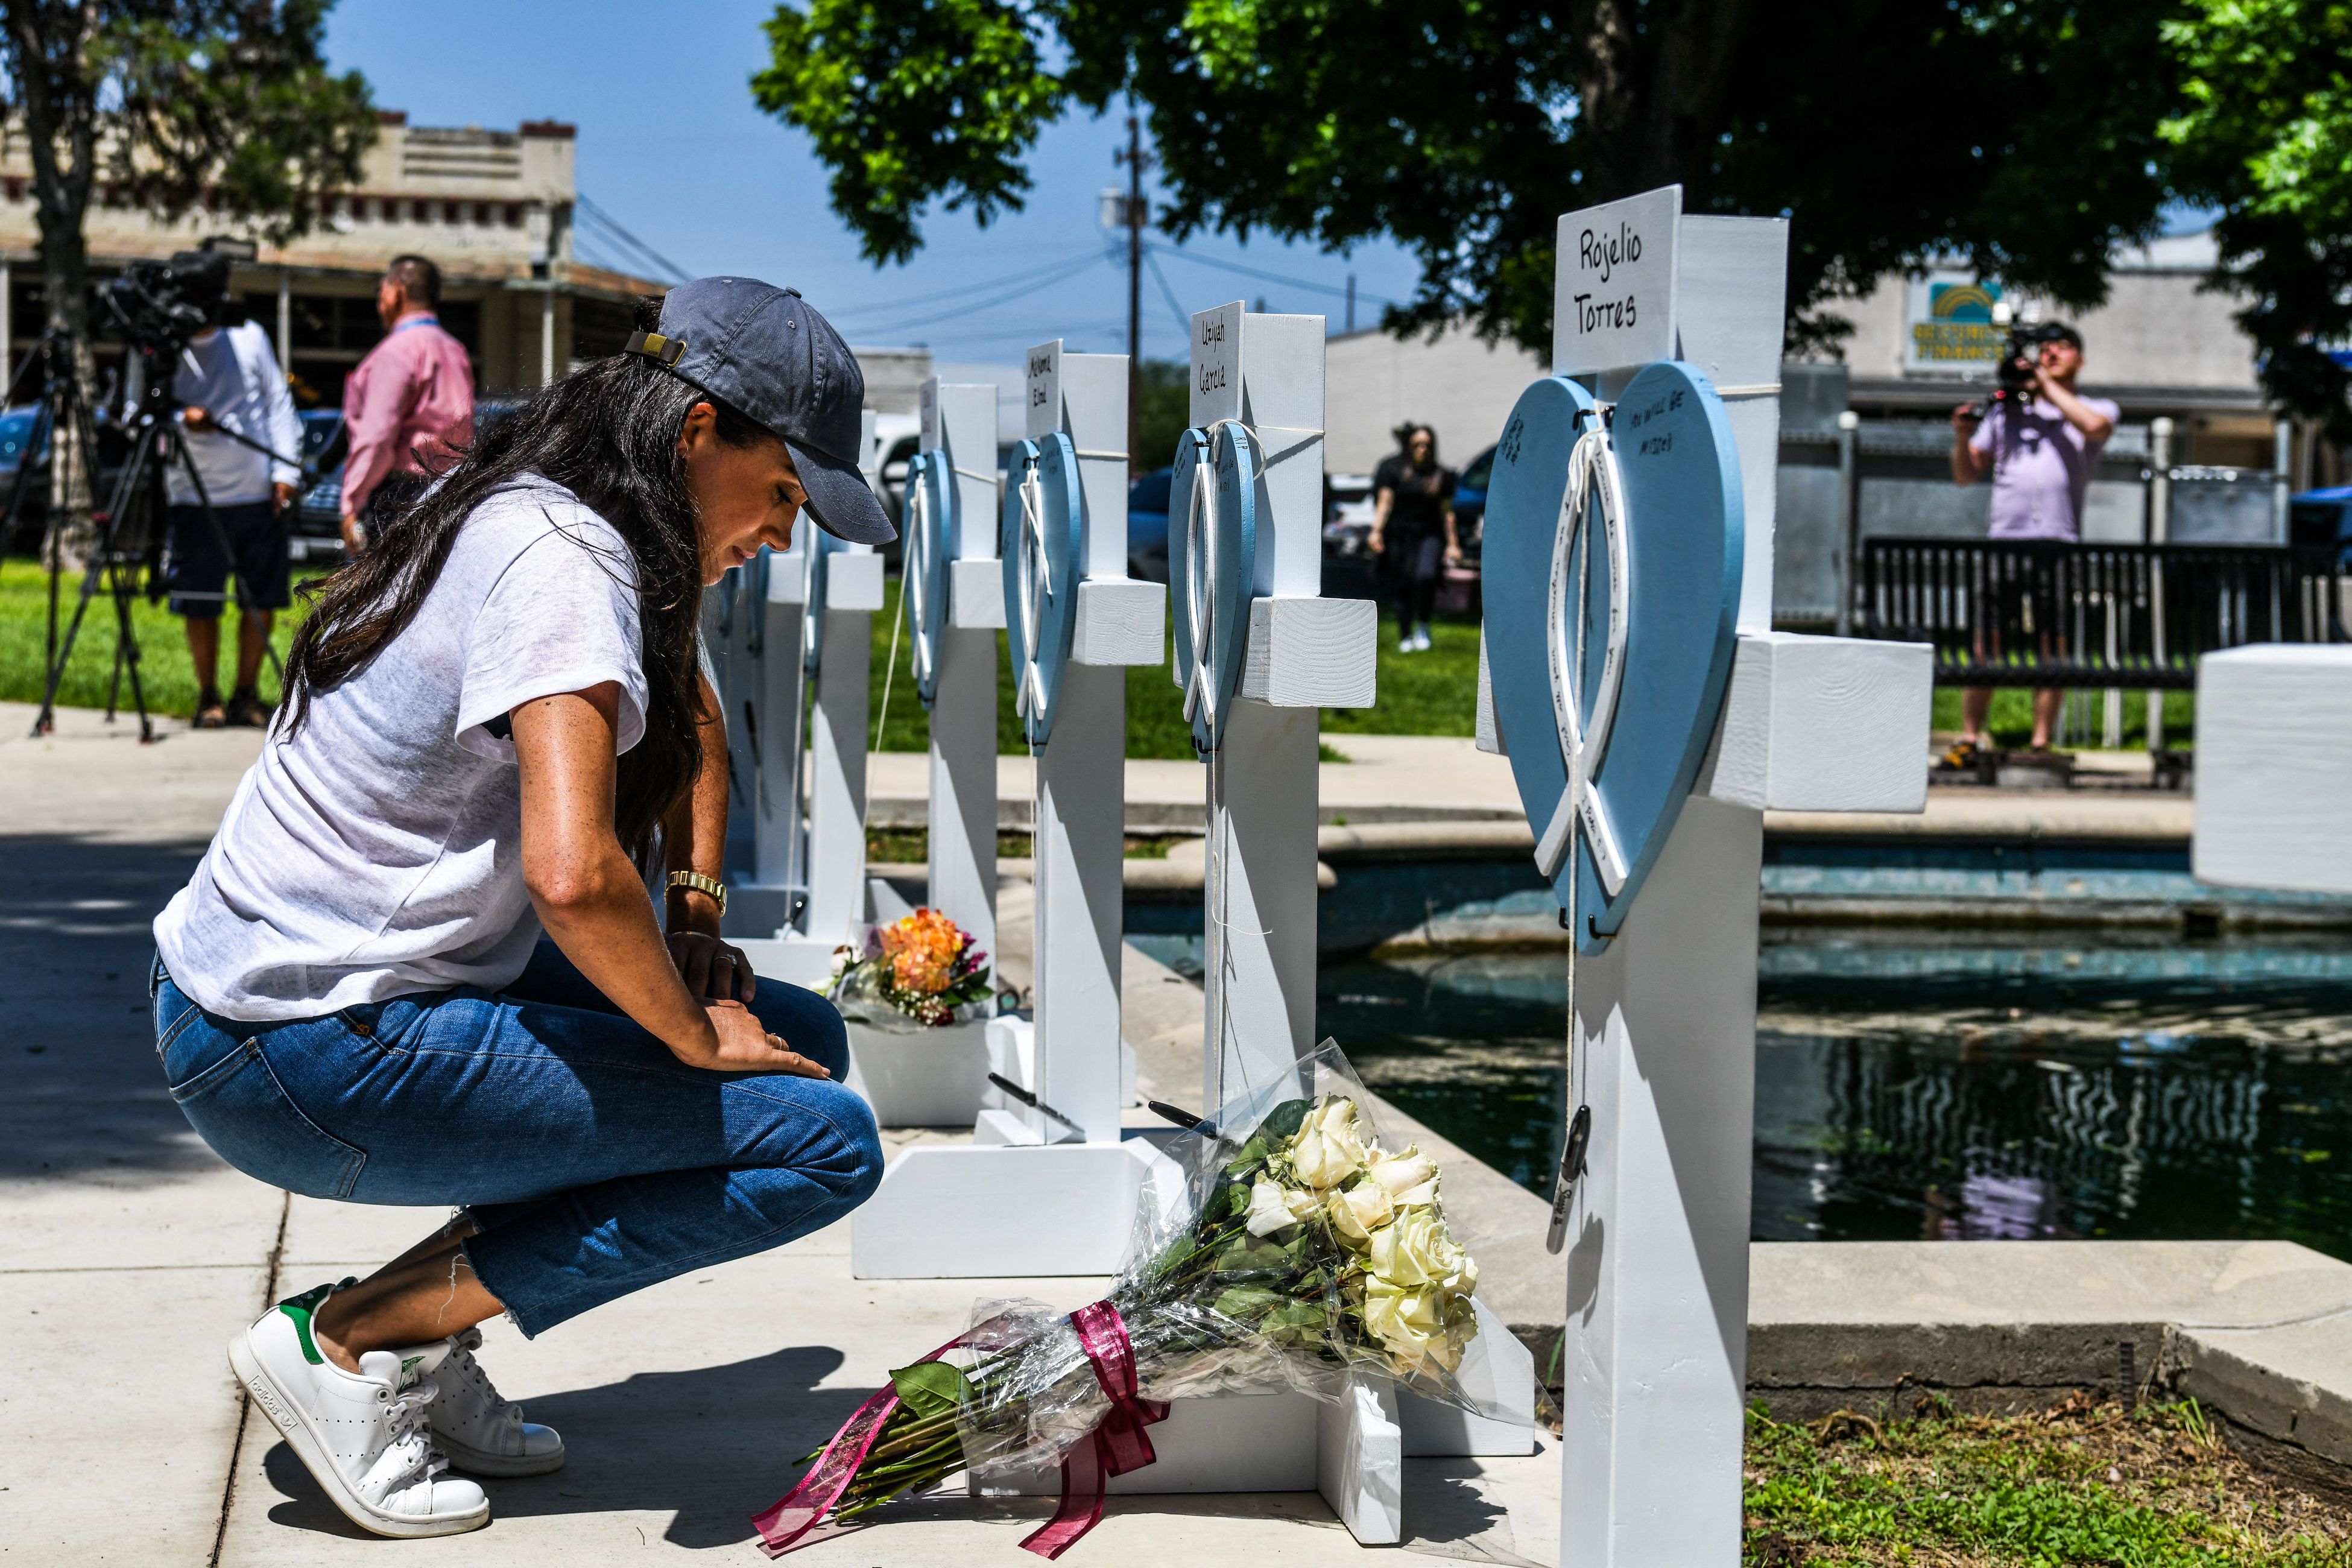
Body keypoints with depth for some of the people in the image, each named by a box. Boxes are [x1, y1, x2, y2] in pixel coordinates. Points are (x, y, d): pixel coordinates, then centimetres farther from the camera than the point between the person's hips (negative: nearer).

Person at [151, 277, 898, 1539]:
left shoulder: (529, 522, 11)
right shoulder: (559, 563, -19)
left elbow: (689, 721, 30)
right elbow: (573, 872, -33)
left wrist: (694, 916, 16)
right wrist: (695, 1038, -16)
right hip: (311, 1064, -10)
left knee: (803, 1038, 14)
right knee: (826, 1143, -11)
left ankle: (423, 1355, 10)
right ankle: (348, 1339, -7)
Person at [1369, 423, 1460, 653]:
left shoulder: (1441, 475, 8)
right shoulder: (1395, 471, 5)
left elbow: (1447, 511, 11)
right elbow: (1384, 502, -1)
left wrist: (1452, 544, 8)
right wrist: (1376, 531, -14)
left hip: (1430, 534, -1)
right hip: (1400, 535, 1)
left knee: (1426, 576, -25)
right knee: (1403, 587, 2)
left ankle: (1423, 627, -8)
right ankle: (1405, 637, 14)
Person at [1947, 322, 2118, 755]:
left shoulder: (2098, 408, 14)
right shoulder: (2007, 411, 19)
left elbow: (2095, 426, -12)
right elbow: (1966, 475, 20)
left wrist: (2048, 384, -3)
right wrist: (1963, 437, 0)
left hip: (2059, 545, -1)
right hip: (2003, 541, 1)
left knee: (2051, 651, 0)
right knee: (1984, 644, -2)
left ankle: (2041, 745, 5)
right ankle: (1970, 739, 4)